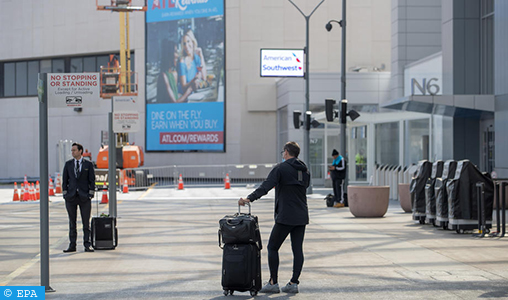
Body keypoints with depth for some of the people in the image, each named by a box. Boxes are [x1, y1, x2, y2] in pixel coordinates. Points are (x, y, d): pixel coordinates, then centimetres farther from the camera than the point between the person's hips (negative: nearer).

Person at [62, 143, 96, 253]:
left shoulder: (88, 164, 3)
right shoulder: (68, 164, 8)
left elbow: (92, 180, 2)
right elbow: (65, 180, 8)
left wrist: (91, 194, -6)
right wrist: (65, 194, -1)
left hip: (84, 197, -1)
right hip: (71, 197, 2)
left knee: (86, 222, 0)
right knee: (72, 222, 4)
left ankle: (87, 245, 4)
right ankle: (72, 245, 8)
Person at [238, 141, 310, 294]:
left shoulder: (280, 168, -8)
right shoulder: (305, 170, 12)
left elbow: (266, 186, -19)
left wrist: (249, 198, -24)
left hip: (285, 217, -6)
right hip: (302, 216, 6)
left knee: (273, 247, 3)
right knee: (298, 249, 7)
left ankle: (273, 283, 2)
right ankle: (293, 283, 5)